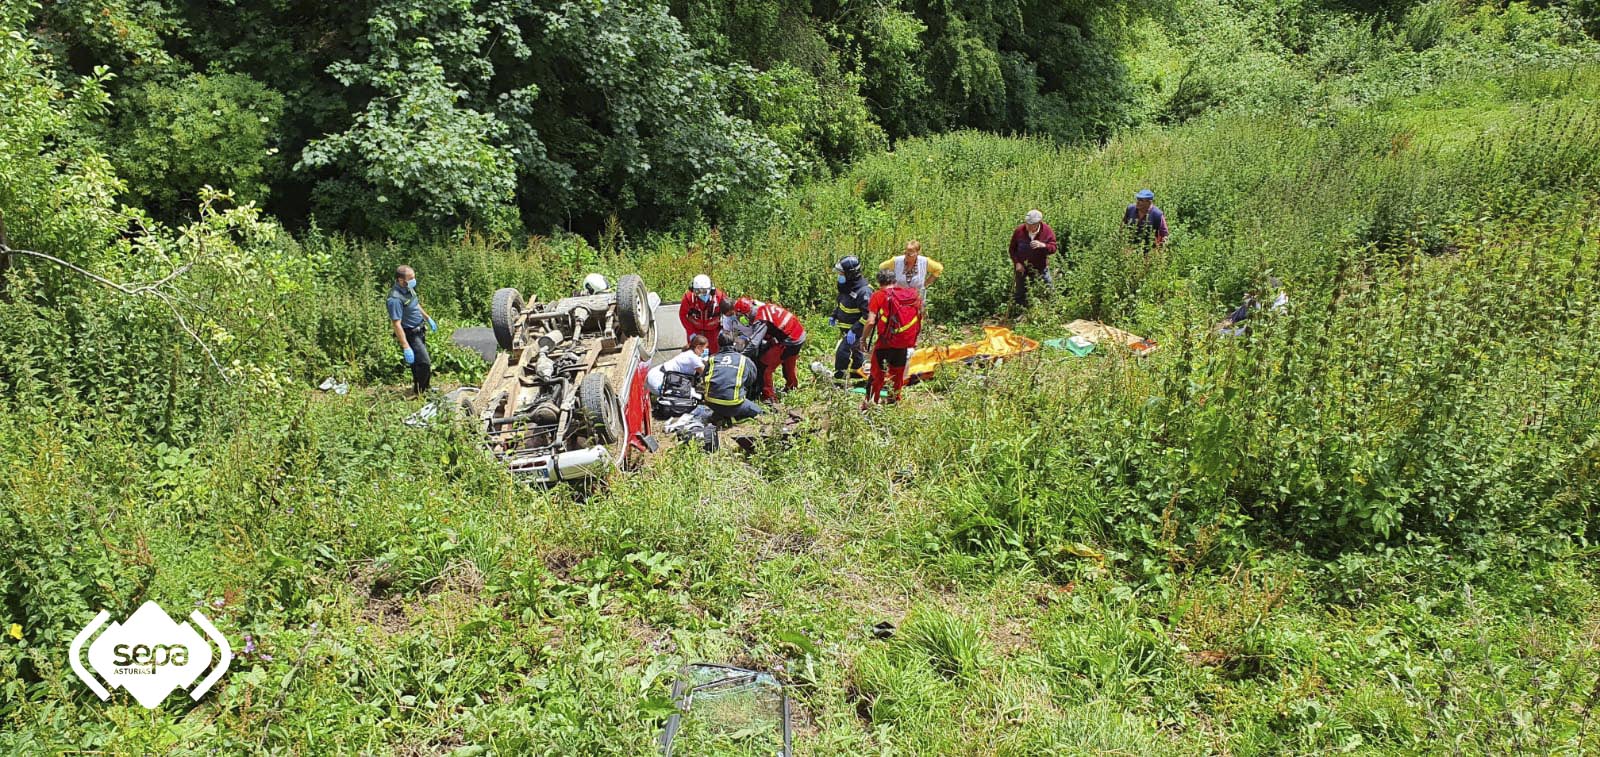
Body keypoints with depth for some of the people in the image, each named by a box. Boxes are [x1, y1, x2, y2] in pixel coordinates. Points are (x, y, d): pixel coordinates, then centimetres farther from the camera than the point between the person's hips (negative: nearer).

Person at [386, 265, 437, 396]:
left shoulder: (408, 288, -2)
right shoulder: (395, 299, -30)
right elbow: (397, 325, -30)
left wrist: (428, 318, 28)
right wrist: (406, 347, -31)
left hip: (419, 332, 9)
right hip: (410, 335, -9)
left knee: (420, 362, 23)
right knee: (424, 363, -9)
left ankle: (425, 387, 41)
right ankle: (419, 393, 9)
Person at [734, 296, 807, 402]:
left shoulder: (760, 320, -22)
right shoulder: (765, 306, 3)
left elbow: (754, 344, -25)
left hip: (789, 341, -9)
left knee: (765, 366, -1)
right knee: (789, 362, 34)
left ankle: (769, 396, 7)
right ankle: (792, 386, 56)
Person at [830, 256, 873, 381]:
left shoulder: (863, 291, -28)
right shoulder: (847, 287, 2)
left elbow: (868, 315, -28)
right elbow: (840, 303, 21)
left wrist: (854, 330, -30)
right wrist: (833, 316, 9)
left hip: (856, 329, -9)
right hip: (845, 328, 9)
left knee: (842, 351, -15)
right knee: (854, 349, 25)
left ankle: (839, 377, 0)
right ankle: (858, 370, 45)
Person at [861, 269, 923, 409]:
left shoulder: (879, 295, -7)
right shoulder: (912, 294, 6)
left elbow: (871, 322, -14)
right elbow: (919, 318, 9)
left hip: (886, 342, -4)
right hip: (905, 343, 4)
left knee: (877, 374, 10)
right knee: (898, 375, 21)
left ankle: (870, 402, 15)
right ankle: (895, 400, 33)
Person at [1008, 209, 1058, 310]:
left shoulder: (1048, 231, -13)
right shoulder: (1019, 231, -11)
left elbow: (1053, 249, -16)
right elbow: (1012, 249, 0)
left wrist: (1043, 245, -37)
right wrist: (1017, 262, -11)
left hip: (1040, 268, -1)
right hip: (1022, 268, 1)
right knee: (1020, 294, 12)